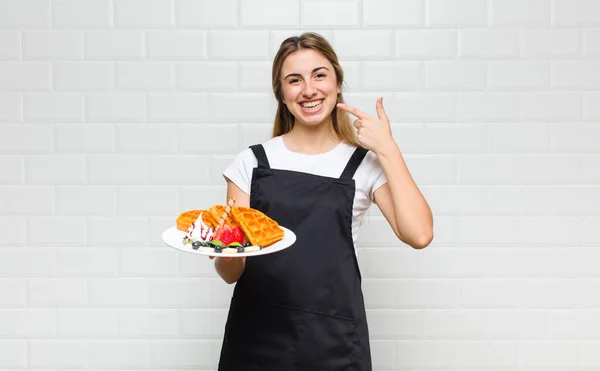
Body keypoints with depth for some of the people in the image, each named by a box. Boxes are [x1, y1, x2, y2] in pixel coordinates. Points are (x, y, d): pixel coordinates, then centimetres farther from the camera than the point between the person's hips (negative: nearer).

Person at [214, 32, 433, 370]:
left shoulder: (364, 164, 1)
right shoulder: (251, 162, 3)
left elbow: (419, 234, -13)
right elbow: (232, 272, 1)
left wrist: (387, 149, -10)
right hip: (256, 334, 1)